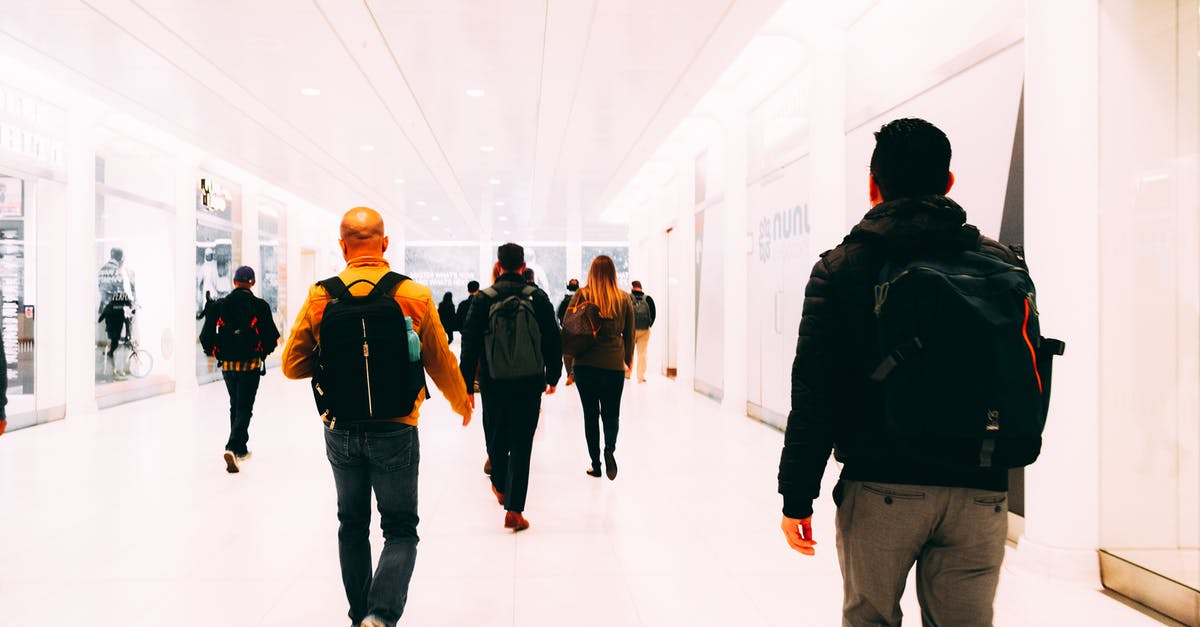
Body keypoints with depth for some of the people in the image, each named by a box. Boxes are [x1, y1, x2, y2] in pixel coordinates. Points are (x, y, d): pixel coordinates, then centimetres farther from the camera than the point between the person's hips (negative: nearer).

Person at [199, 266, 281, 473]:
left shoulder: (219, 306, 0)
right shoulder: (260, 306, -8)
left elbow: (206, 336, -2)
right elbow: (272, 336, -9)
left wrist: (215, 352, 15)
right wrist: (264, 351, 10)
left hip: (227, 364, 4)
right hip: (250, 364, -3)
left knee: (235, 406, 19)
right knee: (244, 408, 1)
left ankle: (241, 449, 27)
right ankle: (232, 447, -17)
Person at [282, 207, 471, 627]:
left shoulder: (320, 297, -5)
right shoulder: (415, 295, -8)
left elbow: (293, 365, 0)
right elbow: (441, 364, 1)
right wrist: (462, 404, 18)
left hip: (340, 431, 3)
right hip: (395, 431, -2)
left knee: (352, 526, 20)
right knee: (401, 531, 10)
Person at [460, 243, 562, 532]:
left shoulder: (483, 299, -3)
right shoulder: (538, 298, -2)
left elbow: (470, 345, -3)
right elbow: (553, 341, 1)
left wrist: (466, 387, 4)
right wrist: (553, 376, 14)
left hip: (493, 383, 1)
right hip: (529, 383, 0)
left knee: (497, 438, 19)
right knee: (522, 445, 2)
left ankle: (500, 487, 41)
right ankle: (514, 510, 1)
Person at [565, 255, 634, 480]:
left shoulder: (581, 295, -3)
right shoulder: (624, 299, 1)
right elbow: (629, 334, 9)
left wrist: (569, 365, 9)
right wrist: (628, 360, 24)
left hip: (585, 364, 0)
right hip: (614, 365, 1)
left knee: (590, 414, 10)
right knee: (611, 413, 14)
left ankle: (595, 464, 12)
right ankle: (610, 449, -13)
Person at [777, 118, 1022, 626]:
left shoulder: (841, 268, -4)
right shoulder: (1002, 264, 4)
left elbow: (814, 396, -8)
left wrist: (797, 497, -3)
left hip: (880, 489, -2)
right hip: (980, 491, 3)